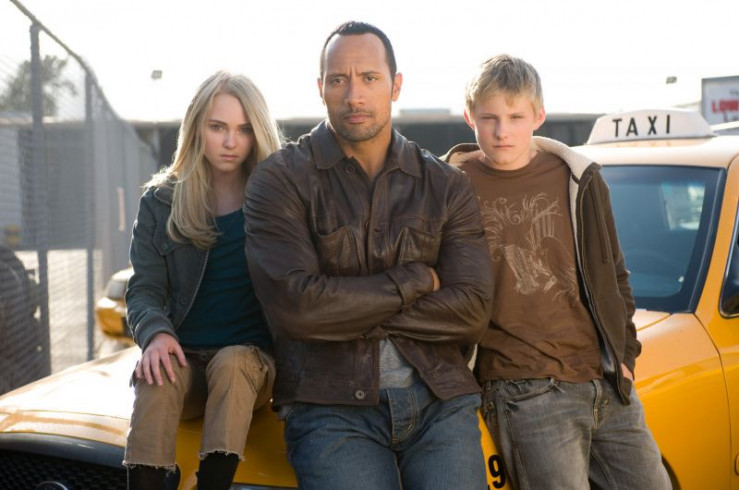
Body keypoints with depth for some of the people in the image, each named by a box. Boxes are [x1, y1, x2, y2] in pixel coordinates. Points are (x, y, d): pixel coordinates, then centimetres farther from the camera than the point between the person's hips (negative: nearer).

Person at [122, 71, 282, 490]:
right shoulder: (162, 202, 7)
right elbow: (144, 290, 3)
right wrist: (155, 333, -19)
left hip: (255, 359, -1)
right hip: (184, 358, 1)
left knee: (231, 363, -34)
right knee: (158, 376, -32)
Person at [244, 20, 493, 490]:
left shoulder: (447, 186, 10)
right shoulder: (281, 180, 2)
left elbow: (473, 310, 0)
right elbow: (293, 305, -12)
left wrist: (345, 315, -7)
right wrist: (414, 280, -4)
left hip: (440, 401, 3)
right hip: (331, 405, -2)